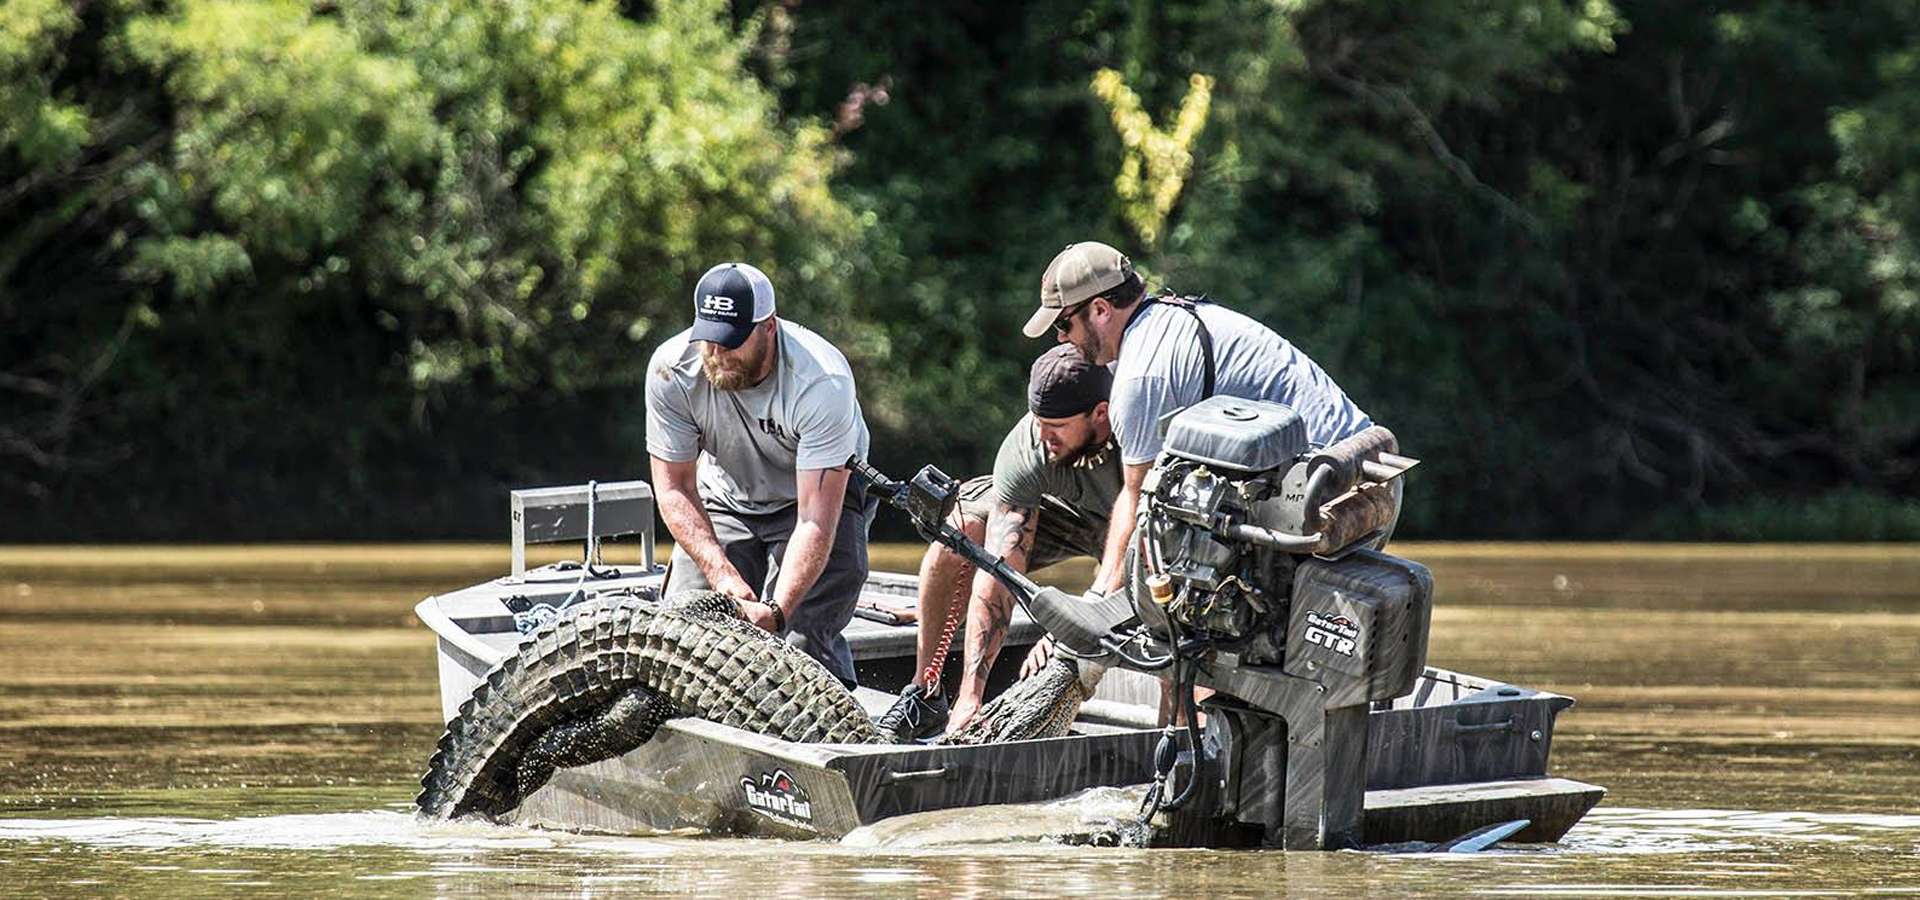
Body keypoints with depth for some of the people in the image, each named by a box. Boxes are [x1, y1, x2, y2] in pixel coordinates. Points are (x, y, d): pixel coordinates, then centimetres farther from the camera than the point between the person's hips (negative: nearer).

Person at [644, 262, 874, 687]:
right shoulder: (672, 369, -25)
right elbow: (674, 489, -17)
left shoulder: (822, 381, -35)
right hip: (726, 500, 4)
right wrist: (721, 573, -33)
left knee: (805, 639, -24)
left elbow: (816, 521, -38)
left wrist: (777, 609, -51)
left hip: (822, 494, -4)